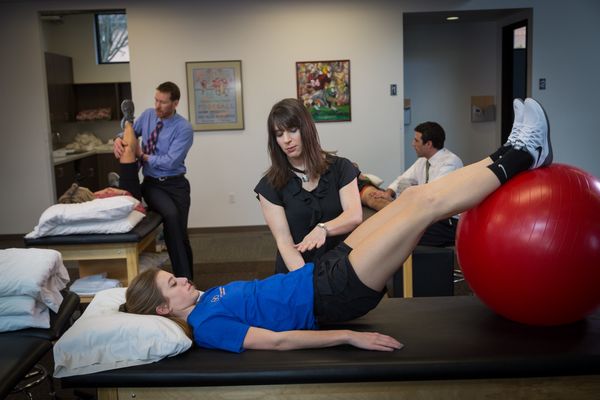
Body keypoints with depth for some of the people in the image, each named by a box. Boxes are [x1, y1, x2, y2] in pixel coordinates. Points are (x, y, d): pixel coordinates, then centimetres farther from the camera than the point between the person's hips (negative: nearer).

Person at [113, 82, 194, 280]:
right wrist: (119, 140, -6)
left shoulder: (184, 128, -13)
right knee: (170, 214, -27)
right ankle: (183, 277, -20)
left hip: (175, 184, -2)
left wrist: (143, 156, -14)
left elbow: (170, 161, -21)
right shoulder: (148, 115, 3)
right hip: (151, 183, 2)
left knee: (181, 234, -2)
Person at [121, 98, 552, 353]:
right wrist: (350, 336, -23)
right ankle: (520, 157, 1)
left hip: (324, 273, 9)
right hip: (332, 294, -9)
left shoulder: (208, 299, 13)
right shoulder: (205, 325, -13)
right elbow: (276, 341, -20)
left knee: (414, 195, -1)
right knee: (425, 203, -14)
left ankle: (516, 154, 9)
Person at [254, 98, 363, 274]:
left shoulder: (340, 168, 3)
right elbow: (284, 241, -8)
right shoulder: (270, 186, 0)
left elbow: (355, 216, -11)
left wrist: (323, 228, -30)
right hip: (296, 272, 0)